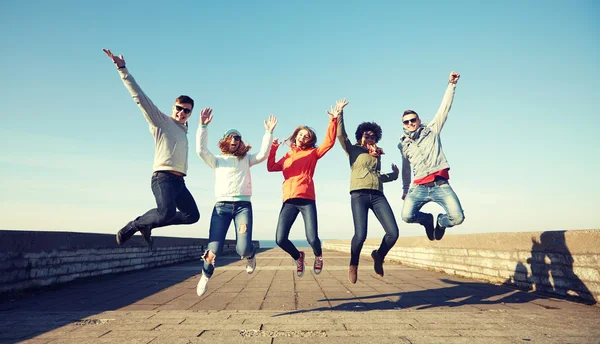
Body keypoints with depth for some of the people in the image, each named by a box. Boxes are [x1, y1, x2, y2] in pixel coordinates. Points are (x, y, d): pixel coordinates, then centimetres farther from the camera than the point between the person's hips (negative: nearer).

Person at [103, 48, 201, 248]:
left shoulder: (183, 129, 23)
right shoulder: (161, 121, 2)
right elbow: (140, 97, -6)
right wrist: (123, 69, -12)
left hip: (179, 180, 8)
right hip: (163, 177, -8)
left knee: (192, 215, 5)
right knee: (167, 212, -29)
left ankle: (147, 224, 12)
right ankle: (132, 226, -5)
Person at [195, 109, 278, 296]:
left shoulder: (246, 159, 19)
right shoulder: (217, 160, 16)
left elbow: (263, 154, 4)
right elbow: (201, 150, 0)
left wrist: (268, 132, -3)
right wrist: (203, 126, -10)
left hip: (243, 205, 0)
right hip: (222, 205, 0)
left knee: (243, 248, -16)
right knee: (214, 249, -9)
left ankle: (250, 256, 24)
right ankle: (206, 275, 23)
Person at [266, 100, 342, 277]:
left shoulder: (312, 153, 13)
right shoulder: (287, 156, 23)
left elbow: (329, 142, 1)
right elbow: (271, 167, 17)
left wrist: (333, 122, -8)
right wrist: (273, 148, 13)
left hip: (307, 199, -3)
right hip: (289, 201, 3)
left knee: (312, 238, -13)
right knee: (280, 239, -8)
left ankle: (318, 256, 24)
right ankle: (298, 257, 24)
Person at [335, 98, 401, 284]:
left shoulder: (377, 155, 25)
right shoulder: (353, 150, 13)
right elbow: (341, 135, -1)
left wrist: (394, 175, 39)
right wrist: (339, 114, -9)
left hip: (378, 196, 4)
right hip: (359, 195, -4)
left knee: (393, 233, -10)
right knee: (360, 235, -18)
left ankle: (379, 256, 20)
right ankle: (353, 265, 11)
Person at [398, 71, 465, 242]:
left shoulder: (431, 130, 11)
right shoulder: (403, 144, 17)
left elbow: (445, 108, 5)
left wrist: (451, 84, -3)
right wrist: (405, 189, 32)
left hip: (440, 185, -2)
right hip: (419, 187, 2)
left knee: (457, 217, -18)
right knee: (407, 216, -21)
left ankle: (441, 221, 21)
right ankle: (427, 219, 15)